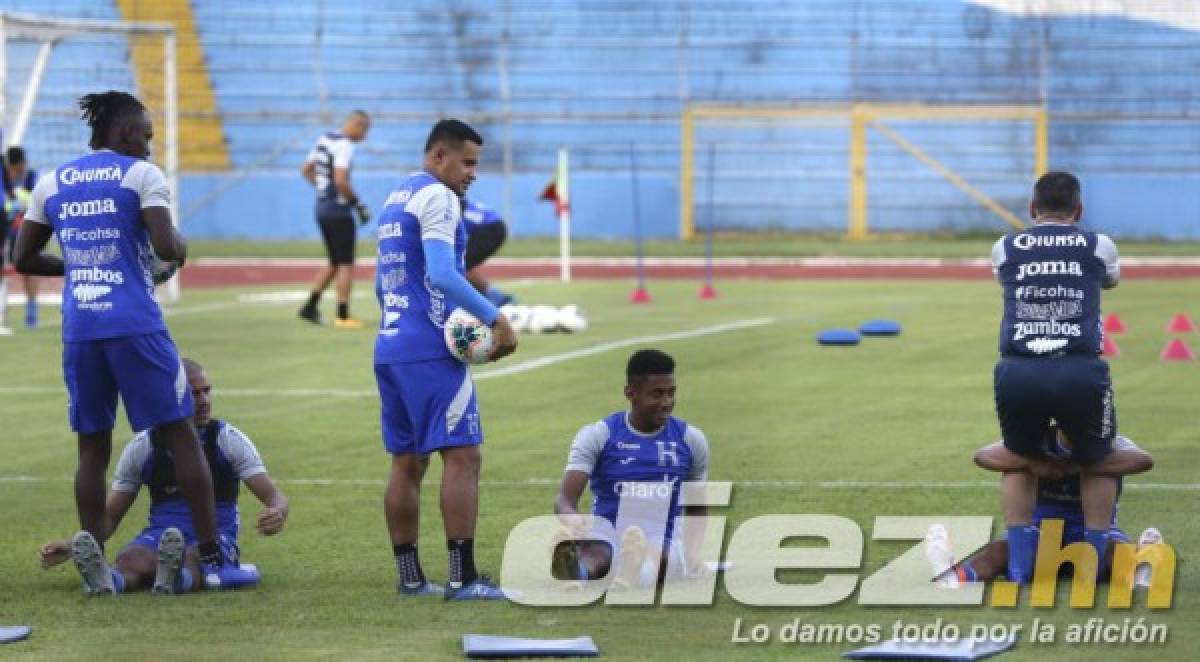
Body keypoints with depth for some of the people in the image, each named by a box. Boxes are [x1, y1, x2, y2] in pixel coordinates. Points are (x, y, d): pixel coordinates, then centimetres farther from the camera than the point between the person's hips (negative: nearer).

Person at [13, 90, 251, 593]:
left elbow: (24, 259, 16)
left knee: (93, 446, 12)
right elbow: (165, 245, -15)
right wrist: (179, 254, 7)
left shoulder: (51, 184, 12)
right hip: (135, 324, -4)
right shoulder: (141, 175, -2)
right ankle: (212, 557, 3)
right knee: (180, 436, 4)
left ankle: (92, 548, -4)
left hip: (79, 327, 4)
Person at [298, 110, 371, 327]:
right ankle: (343, 315, 1)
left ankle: (310, 306, 14)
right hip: (338, 211, -9)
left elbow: (306, 170, 20)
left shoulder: (325, 139, 11)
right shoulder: (345, 146, -16)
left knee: (335, 262, 18)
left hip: (322, 209, 9)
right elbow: (341, 180, -26)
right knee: (346, 264, 0)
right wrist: (358, 203, -14)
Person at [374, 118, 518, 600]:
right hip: (430, 350, -9)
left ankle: (409, 577, 12)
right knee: (462, 456, -9)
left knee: (407, 462, 11)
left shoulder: (395, 200, 19)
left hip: (389, 345, 9)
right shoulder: (437, 198, -10)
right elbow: (442, 275, -22)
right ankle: (462, 578, -13)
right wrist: (496, 320, -22)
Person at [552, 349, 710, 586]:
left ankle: (637, 574, -74)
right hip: (607, 537, -1)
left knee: (658, 554, -38)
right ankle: (576, 572, -76)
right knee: (596, 554, -40)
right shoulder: (597, 436, 1)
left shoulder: (690, 439, 9)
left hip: (664, 542, 1)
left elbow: (697, 509, 22)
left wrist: (693, 555, 3)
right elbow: (565, 498, -9)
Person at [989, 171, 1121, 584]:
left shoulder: (1005, 249, 18)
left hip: (1017, 374, 1)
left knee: (1021, 464, 26)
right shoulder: (1099, 247, 17)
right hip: (1079, 372, -1)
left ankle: (1019, 566, 20)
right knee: (1096, 465, 23)